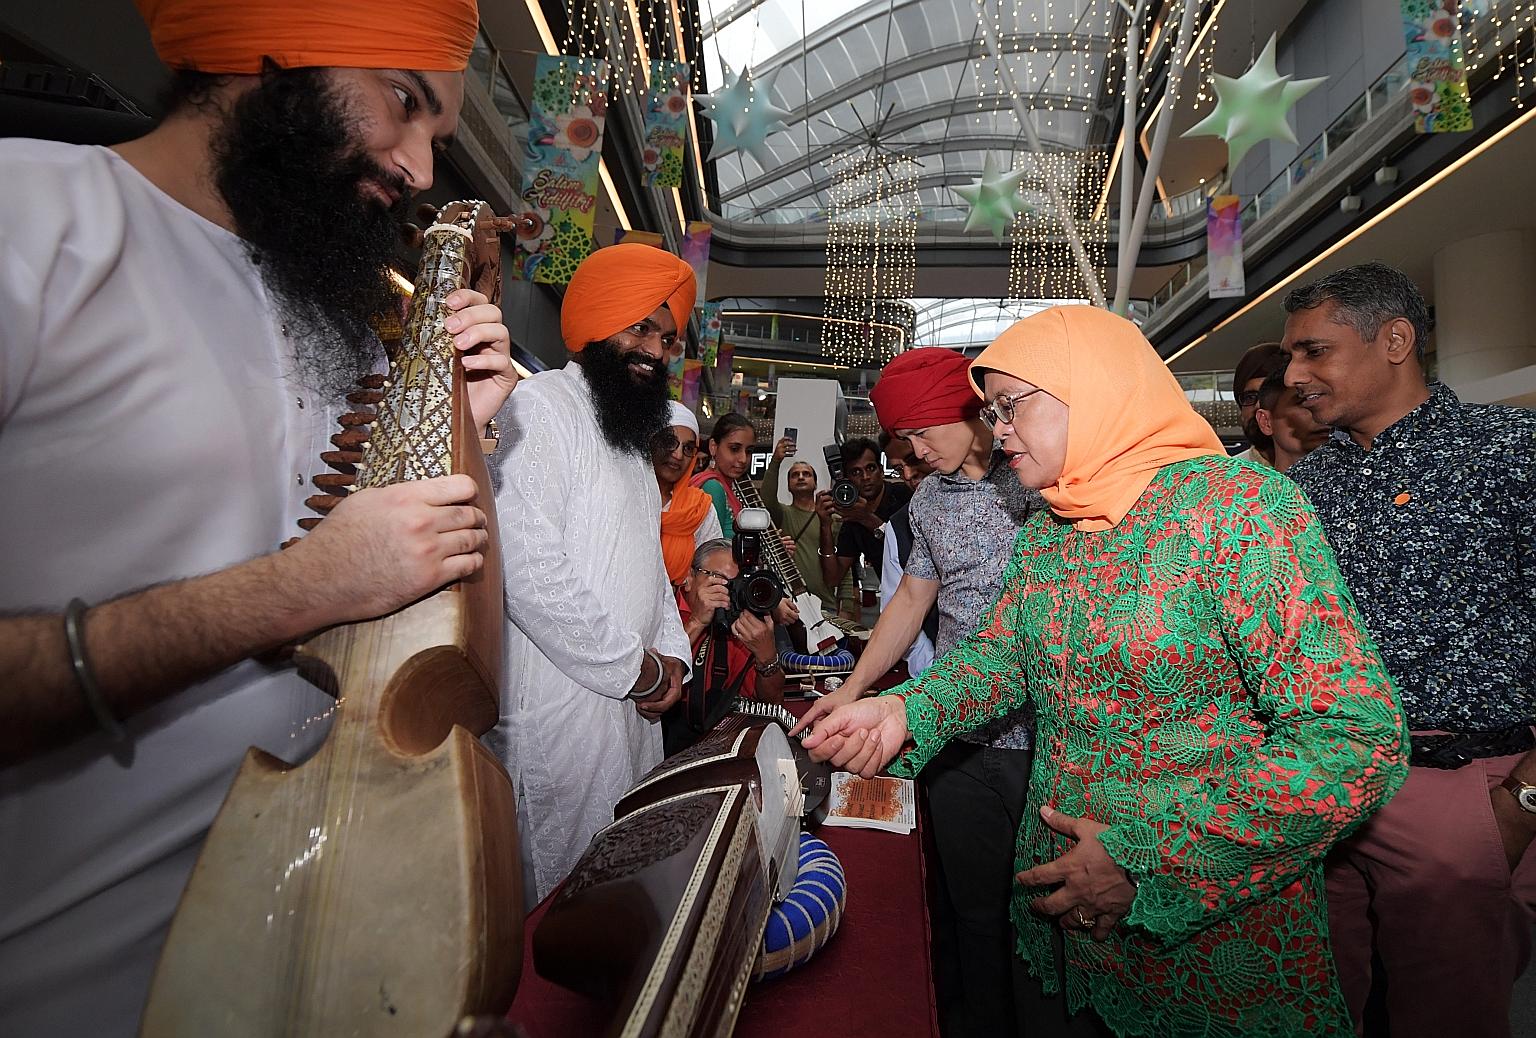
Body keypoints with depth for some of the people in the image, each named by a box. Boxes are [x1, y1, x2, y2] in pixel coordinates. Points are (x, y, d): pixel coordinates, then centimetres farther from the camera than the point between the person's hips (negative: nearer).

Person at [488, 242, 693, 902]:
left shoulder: (632, 435, 19)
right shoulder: (542, 408, -12)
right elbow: (527, 566, -23)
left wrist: (670, 651, 7)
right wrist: (635, 665, -13)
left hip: (631, 701, 9)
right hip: (562, 708, -8)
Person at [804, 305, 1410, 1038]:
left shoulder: (1236, 505, -20)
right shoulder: (1045, 532, 3)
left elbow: (1355, 739, -24)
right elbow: (1002, 654, 5)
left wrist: (1148, 862, -25)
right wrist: (905, 710, -15)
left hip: (1211, 919, -6)